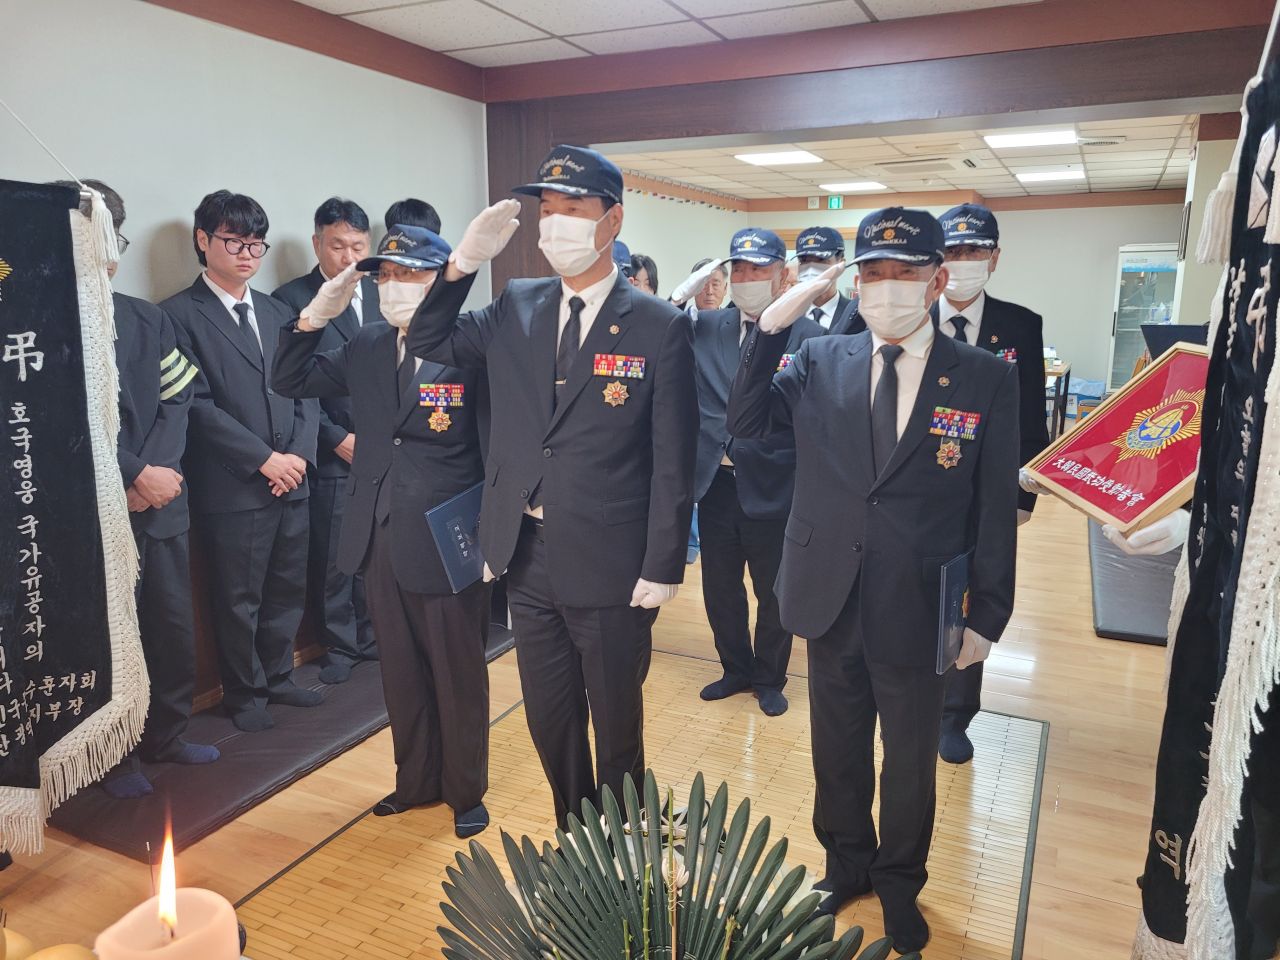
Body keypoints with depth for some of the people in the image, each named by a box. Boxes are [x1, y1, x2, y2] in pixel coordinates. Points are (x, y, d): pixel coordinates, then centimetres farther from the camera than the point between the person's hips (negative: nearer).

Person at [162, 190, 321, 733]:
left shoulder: (277, 312, 14)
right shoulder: (181, 315, -5)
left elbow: (303, 388, 11)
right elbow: (197, 404, -11)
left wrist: (299, 453, -3)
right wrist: (264, 458, -14)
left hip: (291, 479, 6)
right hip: (232, 486, -5)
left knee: (288, 588, 14)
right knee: (238, 599, 7)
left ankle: (277, 677, 32)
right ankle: (244, 693, 25)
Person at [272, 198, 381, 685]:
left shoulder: (381, 292, 9)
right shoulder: (291, 299, -4)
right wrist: (337, 438, -11)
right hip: (331, 456, -3)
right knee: (331, 559, 6)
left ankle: (370, 635, 27)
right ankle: (339, 646, 23)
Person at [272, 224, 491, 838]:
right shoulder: (366, 347, 7)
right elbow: (289, 381, 14)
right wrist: (315, 315, -1)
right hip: (382, 539, 6)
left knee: (458, 673, 11)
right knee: (401, 671, 19)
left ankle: (466, 792, 32)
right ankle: (416, 781, 40)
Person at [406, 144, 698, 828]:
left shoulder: (661, 327, -9)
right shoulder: (516, 309, 5)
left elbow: (672, 459, -9)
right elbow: (427, 343, 12)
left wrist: (662, 567, -10)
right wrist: (463, 262, -2)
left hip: (610, 567, -4)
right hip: (529, 560, 5)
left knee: (617, 724, 15)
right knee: (549, 720, 19)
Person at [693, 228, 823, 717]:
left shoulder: (807, 335, -9)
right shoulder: (705, 327, 4)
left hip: (771, 488, -4)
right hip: (716, 481, 4)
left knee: (774, 593, 15)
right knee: (720, 588, 17)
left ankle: (770, 679, 36)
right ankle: (736, 669, 40)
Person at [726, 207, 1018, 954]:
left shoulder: (987, 380, -8)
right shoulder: (821, 361, -2)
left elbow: (997, 511, -5)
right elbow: (745, 424, -6)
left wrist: (987, 618, -4)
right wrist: (773, 327, -16)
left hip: (918, 613, -1)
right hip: (832, 603, 2)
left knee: (911, 763, 18)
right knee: (838, 752, 21)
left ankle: (900, 884, 44)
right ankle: (846, 866, 46)